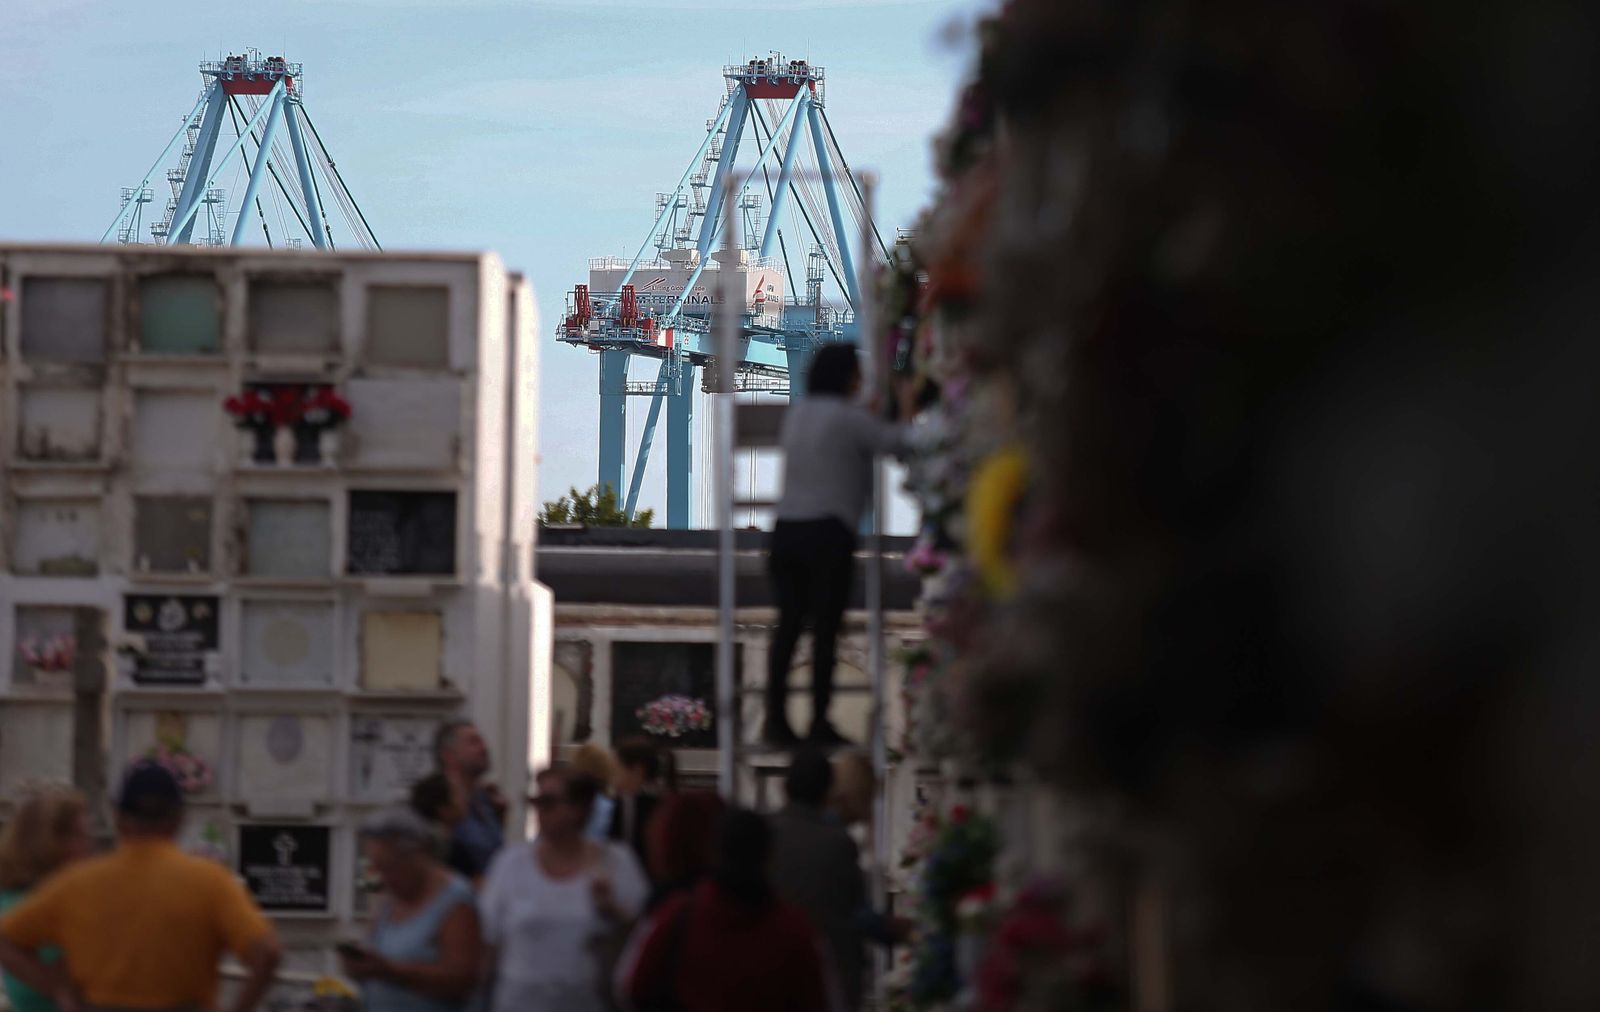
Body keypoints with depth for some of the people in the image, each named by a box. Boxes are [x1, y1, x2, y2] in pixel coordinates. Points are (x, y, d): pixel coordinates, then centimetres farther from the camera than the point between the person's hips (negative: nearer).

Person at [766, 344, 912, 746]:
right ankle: (819, 722, -1)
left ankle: (775, 718, 5)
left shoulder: (796, 413, 15)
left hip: (786, 530, 7)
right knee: (826, 627, -2)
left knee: (788, 623, 8)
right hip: (828, 531, -7)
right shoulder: (848, 417, -6)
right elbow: (894, 441, -7)